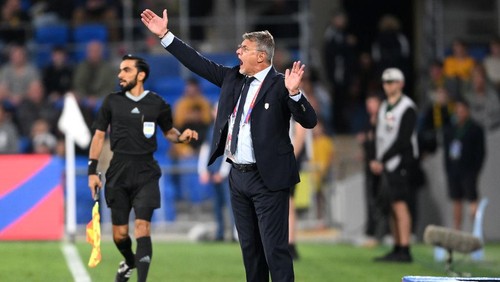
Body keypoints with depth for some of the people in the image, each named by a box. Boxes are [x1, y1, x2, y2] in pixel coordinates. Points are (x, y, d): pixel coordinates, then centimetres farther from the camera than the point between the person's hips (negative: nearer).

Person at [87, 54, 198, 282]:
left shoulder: (157, 104, 3)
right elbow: (99, 135, 8)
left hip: (146, 171, -2)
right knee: (119, 233, 5)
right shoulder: (112, 101, 4)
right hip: (119, 171, 2)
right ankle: (130, 262, 38)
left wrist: (182, 137, -6)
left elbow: (168, 131, 18)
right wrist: (92, 171, 3)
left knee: (142, 225, -16)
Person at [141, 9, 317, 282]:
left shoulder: (279, 85, -12)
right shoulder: (233, 78, 8)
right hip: (238, 176, 8)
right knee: (249, 246, 15)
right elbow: (199, 63, 14)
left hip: (268, 178, -8)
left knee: (274, 248, -7)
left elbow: (309, 121, -19)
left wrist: (294, 92, -36)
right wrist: (165, 34, 12)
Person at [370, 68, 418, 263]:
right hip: (386, 164, 8)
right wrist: (376, 160, 6)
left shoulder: (407, 108, -8)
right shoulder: (384, 107, 19)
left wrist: (382, 160, -14)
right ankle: (397, 249, 13)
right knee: (391, 208, 8)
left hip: (401, 161, -8)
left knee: (400, 204, -14)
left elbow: (402, 140, -15)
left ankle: (405, 251, -18)